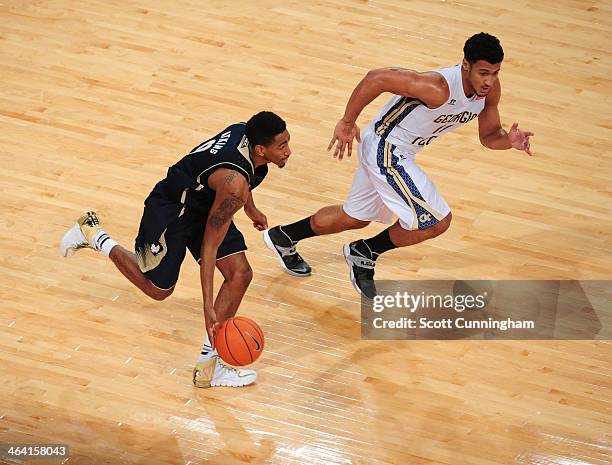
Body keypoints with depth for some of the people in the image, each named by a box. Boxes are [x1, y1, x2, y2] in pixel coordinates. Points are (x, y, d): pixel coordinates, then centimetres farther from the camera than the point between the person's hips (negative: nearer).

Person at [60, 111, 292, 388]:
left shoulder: (247, 132, -16)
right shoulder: (233, 184, -40)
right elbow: (209, 246, -35)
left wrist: (250, 208, 26)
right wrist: (208, 308, -36)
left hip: (205, 205, 8)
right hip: (170, 213, -8)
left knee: (240, 274, -8)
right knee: (157, 289, 15)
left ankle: (209, 364, -2)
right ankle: (93, 235, 30)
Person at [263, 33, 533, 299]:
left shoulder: (490, 88, -9)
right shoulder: (439, 88, -34)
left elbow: (489, 136, 4)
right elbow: (376, 78, -32)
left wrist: (509, 140, -19)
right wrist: (347, 122, -24)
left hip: (399, 152, 9)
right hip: (386, 149, -9)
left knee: (355, 217, 26)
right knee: (437, 221, -12)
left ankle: (283, 238, 46)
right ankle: (363, 254, 8)